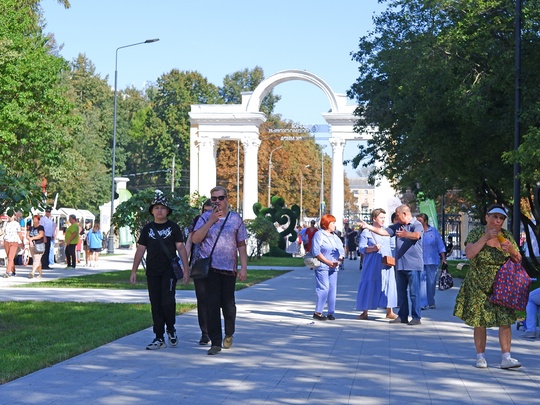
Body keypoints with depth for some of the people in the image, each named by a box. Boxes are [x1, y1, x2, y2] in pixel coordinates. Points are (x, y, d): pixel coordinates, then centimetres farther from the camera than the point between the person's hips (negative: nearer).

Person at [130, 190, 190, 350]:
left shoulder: (173, 227, 3)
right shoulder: (147, 229, 9)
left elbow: (181, 248, 1)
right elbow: (140, 250, 11)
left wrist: (186, 269, -5)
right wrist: (134, 271, 7)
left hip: (169, 271, -3)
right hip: (152, 272, 3)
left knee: (167, 301, -14)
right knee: (155, 305, 3)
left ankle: (171, 329, 11)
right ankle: (159, 338, 8)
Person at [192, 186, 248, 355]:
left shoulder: (236, 219, 7)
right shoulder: (205, 218, 4)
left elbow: (241, 245, 9)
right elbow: (195, 239, -8)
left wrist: (244, 267, 1)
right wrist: (211, 221, -13)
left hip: (229, 268, 1)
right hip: (210, 267, -1)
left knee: (228, 304, 7)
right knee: (212, 304, -6)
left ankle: (229, 334, 33)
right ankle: (215, 342, -2)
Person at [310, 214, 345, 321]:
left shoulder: (335, 236, 18)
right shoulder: (319, 235, -3)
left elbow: (341, 250, 14)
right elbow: (316, 252, -11)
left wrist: (339, 260, -7)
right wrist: (328, 262, -14)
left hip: (333, 268, 7)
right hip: (322, 267, -7)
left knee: (333, 290, 4)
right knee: (324, 289, -12)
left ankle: (331, 313, 8)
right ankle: (317, 312, -7)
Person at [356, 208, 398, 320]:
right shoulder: (366, 232, 0)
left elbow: (391, 246, 22)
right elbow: (361, 248, -5)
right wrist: (372, 248, -20)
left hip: (386, 265, 5)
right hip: (372, 265, -5)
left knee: (389, 286, 1)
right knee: (369, 286, -2)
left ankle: (389, 312, 6)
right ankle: (365, 312, 7)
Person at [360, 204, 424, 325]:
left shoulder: (417, 225, -8)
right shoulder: (398, 226, 15)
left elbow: (417, 235, -28)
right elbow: (384, 232, 15)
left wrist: (406, 234, -49)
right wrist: (368, 227, 7)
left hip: (413, 265, -8)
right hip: (400, 265, 8)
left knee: (414, 292, -6)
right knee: (401, 291, 11)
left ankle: (416, 317, -2)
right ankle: (402, 316, 18)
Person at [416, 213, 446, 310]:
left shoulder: (433, 231, 4)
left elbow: (440, 245, 6)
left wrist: (443, 258, 2)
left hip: (432, 261, 1)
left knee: (431, 282, 7)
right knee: (421, 281, -9)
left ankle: (431, 302, 20)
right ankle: (423, 303, -12)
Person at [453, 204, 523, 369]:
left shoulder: (507, 236, 5)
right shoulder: (476, 233, -3)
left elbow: (518, 260, 6)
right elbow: (469, 254, -19)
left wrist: (511, 249, -14)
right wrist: (486, 238, -22)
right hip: (478, 286, -2)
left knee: (505, 320, -8)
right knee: (480, 321, 2)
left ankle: (506, 357, -8)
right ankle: (480, 357, 14)